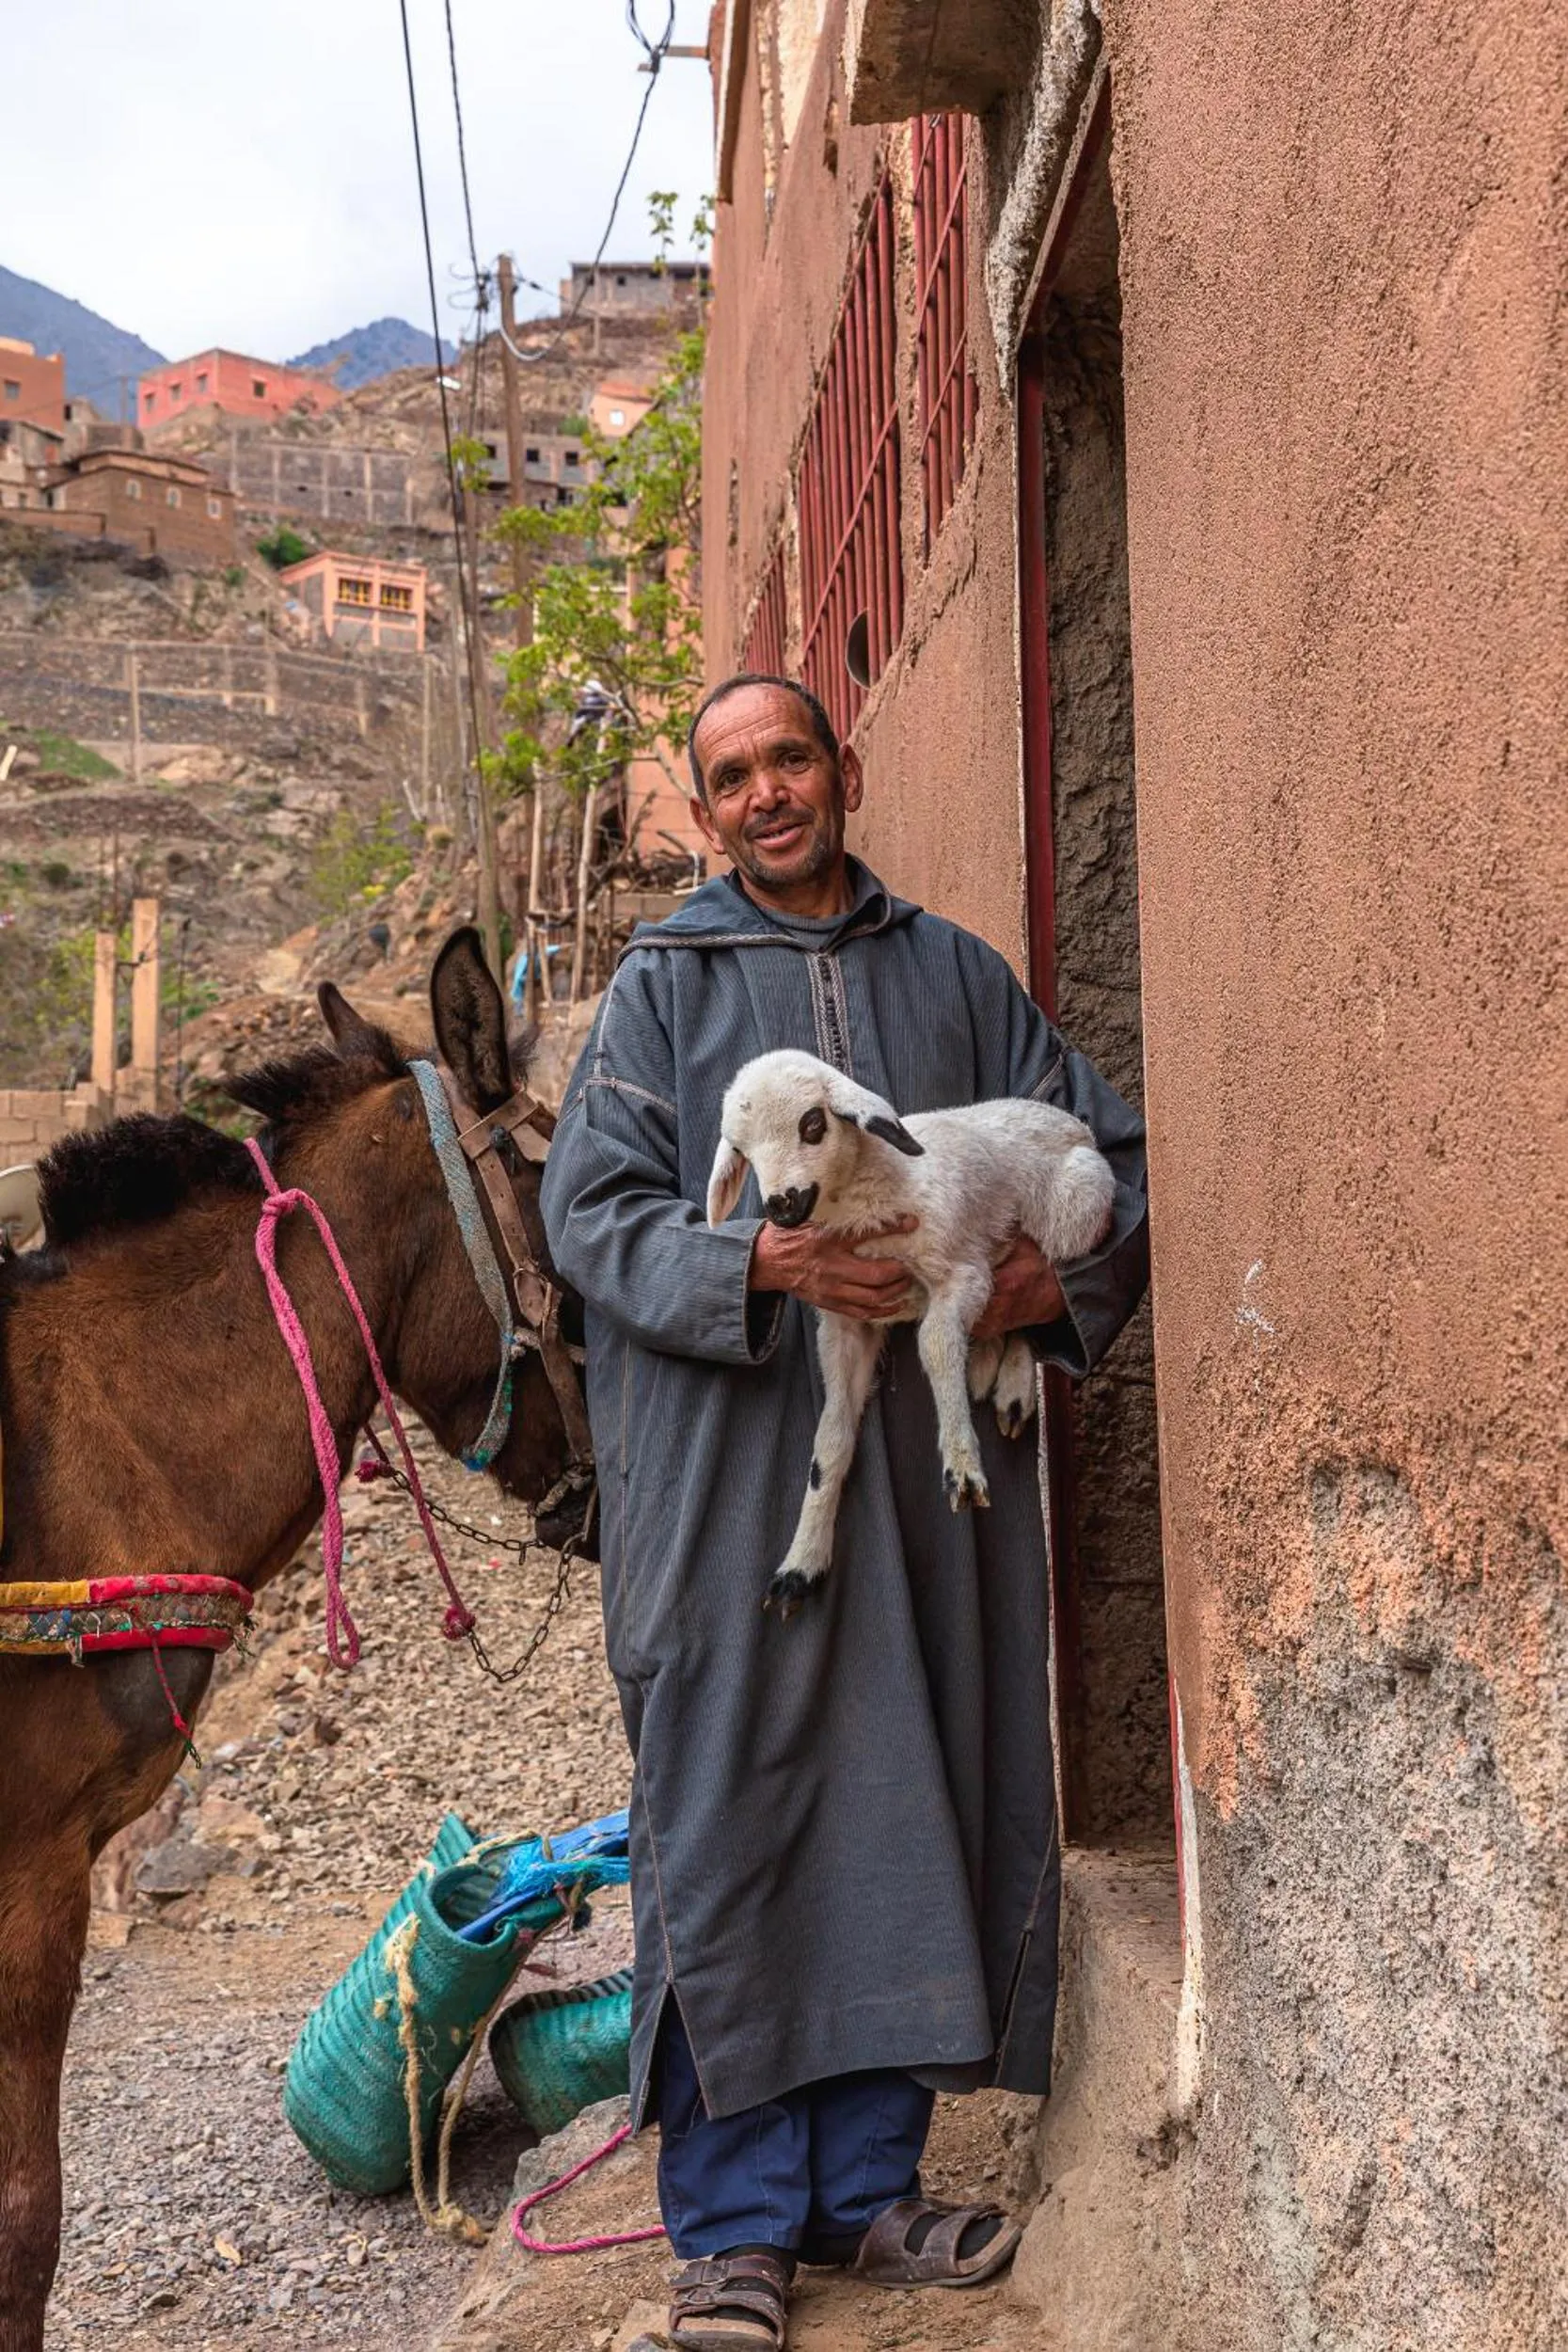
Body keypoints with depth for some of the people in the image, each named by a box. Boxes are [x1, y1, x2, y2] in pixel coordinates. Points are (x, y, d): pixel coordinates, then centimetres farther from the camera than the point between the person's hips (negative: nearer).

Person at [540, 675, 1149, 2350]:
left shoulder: (954, 972, 15)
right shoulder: (662, 984, 8)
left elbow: (1110, 1151, 18)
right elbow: (589, 1206, -2)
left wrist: (1067, 1273, -3)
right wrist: (758, 1264, -18)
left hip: (923, 1459, 3)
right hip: (725, 1463, -3)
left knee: (906, 1803, 6)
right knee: (728, 1816, -1)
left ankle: (864, 2184, 21)